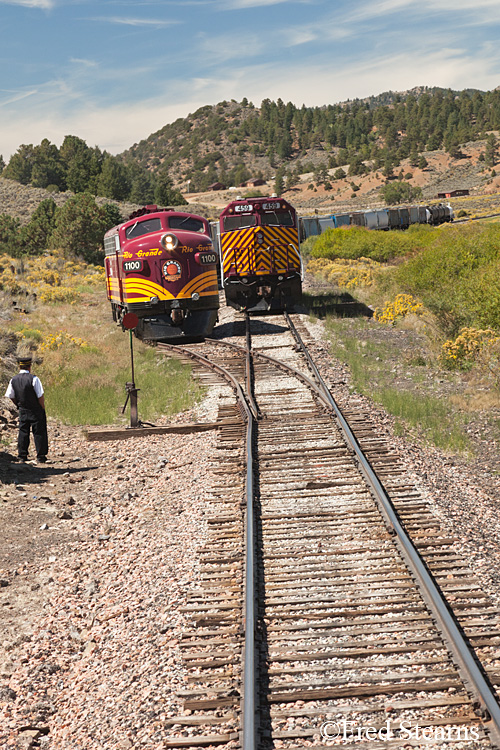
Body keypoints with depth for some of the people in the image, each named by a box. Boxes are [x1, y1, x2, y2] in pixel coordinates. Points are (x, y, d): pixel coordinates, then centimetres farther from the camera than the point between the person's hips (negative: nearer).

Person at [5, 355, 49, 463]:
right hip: (36, 411, -4)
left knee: (23, 432, 14)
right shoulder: (33, 379, -17)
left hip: (23, 411, 5)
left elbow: (11, 396, 6)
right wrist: (42, 408, -2)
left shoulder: (14, 380, -2)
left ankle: (22, 456, 16)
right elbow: (41, 396, -17)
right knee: (39, 433, 2)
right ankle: (41, 457, 4)